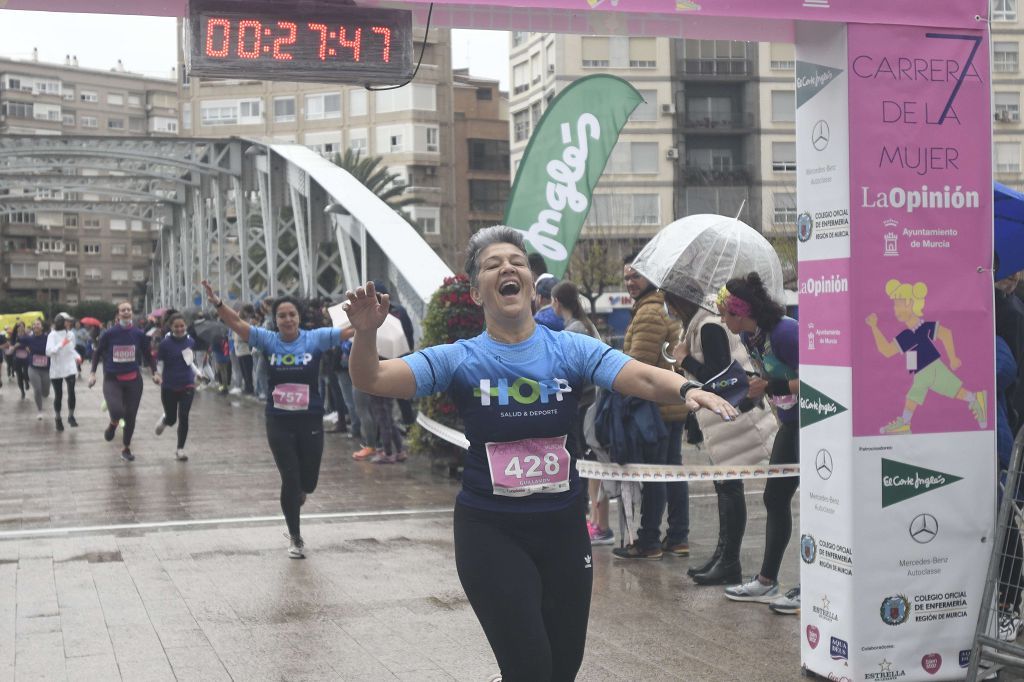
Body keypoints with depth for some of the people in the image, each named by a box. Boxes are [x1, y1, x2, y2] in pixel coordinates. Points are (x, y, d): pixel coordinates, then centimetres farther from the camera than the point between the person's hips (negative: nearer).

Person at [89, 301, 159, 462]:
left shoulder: (139, 334, -2)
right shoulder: (109, 334, -7)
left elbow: (147, 355, 9)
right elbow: (97, 353, 5)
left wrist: (154, 372, -1)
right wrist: (93, 373, -1)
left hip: (133, 379, 2)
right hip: (112, 379, -2)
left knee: (131, 416, 6)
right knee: (116, 410, -25)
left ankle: (126, 448, 26)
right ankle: (113, 424, 13)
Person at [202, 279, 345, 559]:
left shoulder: (315, 339, -4)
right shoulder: (268, 340, -2)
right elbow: (236, 322, -11)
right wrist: (216, 302, -27)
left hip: (310, 422, 0)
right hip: (279, 423, 0)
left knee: (308, 482, 8)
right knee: (290, 479, 0)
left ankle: (296, 495, 48)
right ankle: (295, 537, 18)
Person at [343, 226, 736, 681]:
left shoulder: (571, 350, -2)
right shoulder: (460, 360, -5)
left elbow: (643, 379, -14)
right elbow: (372, 380, -13)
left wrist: (686, 389, -35)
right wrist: (366, 333, -34)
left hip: (563, 526, 3)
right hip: (489, 532, -3)